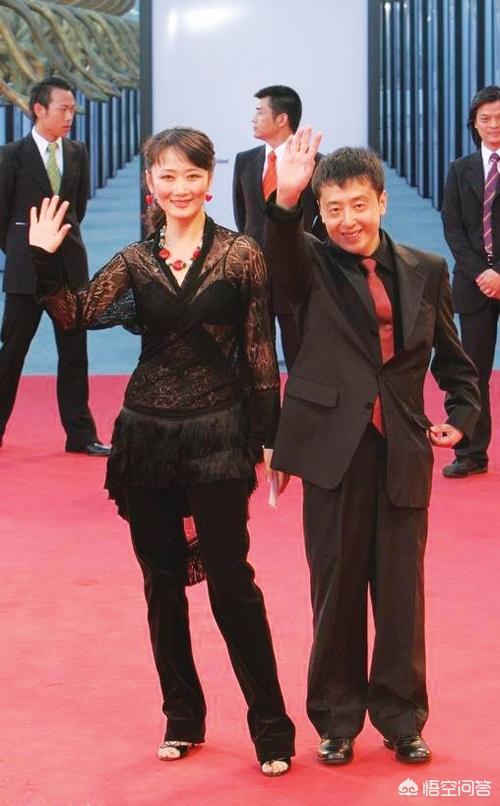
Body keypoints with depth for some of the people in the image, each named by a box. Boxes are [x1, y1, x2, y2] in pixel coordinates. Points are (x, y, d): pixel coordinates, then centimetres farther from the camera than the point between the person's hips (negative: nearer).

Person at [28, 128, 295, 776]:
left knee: (231, 580, -2)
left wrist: (271, 437, -5)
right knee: (162, 581, 11)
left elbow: (259, 353, -3)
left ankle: (271, 726, 8)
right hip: (147, 435, 4)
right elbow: (76, 316, -7)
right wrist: (46, 260, -21)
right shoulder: (135, 262, 5)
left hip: (218, 436, -4)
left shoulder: (240, 256, -3)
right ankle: (183, 718, 25)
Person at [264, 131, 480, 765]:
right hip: (334, 449, -2)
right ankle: (336, 720, 22)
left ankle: (400, 718, 23)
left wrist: (461, 416, 1)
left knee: (401, 589, 7)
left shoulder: (425, 272, 8)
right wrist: (285, 201, -43)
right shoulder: (312, 267, 1)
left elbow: (453, 359, 17)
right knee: (336, 588, 7)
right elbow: (280, 255, -24)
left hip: (403, 453, 2)